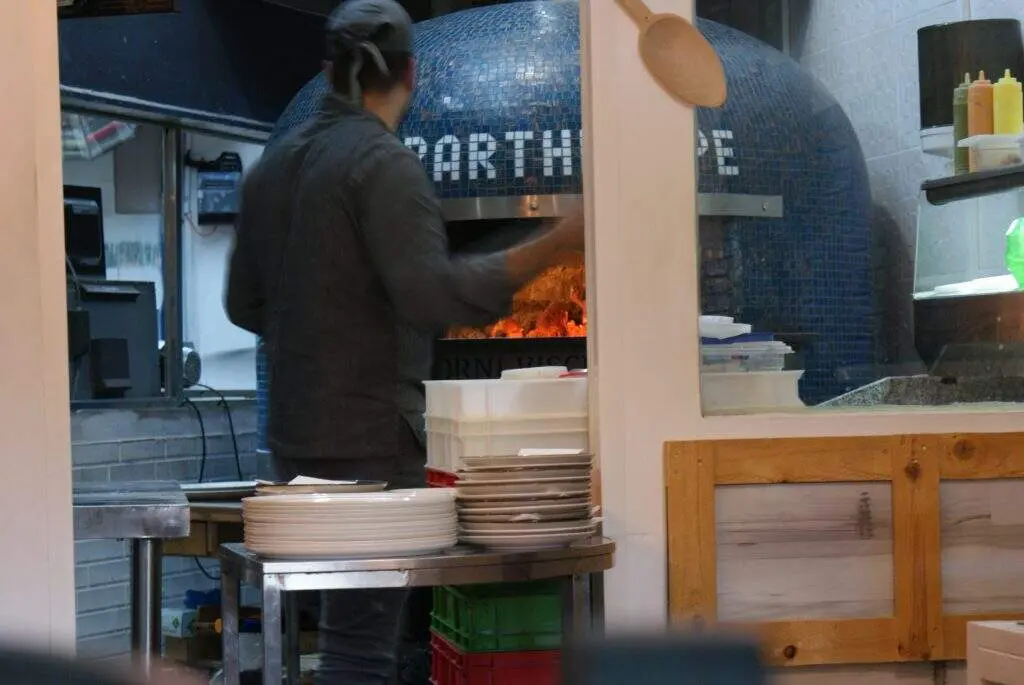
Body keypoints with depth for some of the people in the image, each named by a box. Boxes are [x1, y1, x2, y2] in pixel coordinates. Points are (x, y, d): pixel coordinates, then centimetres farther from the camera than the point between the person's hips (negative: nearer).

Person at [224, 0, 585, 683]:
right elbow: (432, 293, -24)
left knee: (349, 622, 16)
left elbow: (246, 304, 17)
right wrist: (554, 244, -23)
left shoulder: (275, 163, 11)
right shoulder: (386, 164, -13)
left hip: (296, 434, 8)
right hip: (369, 437, -8)